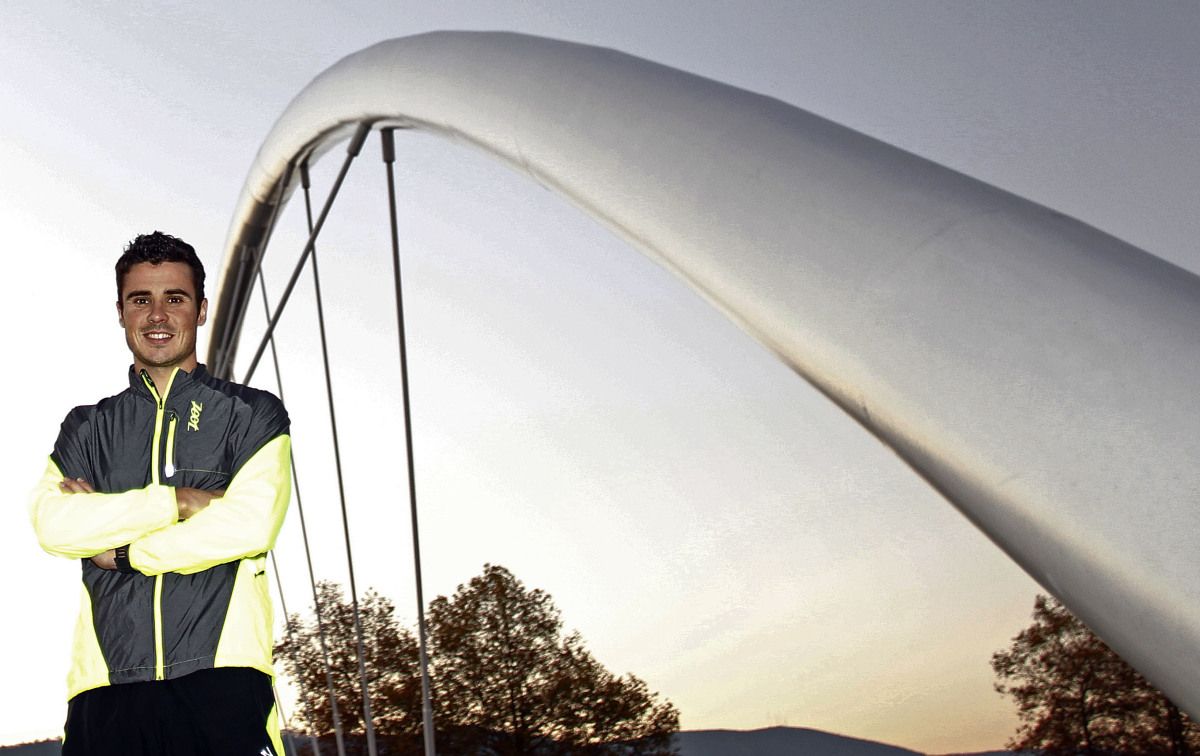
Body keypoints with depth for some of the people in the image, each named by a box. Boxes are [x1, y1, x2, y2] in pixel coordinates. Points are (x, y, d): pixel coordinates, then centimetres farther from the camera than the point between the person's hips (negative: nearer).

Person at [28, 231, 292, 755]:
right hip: (108, 683, 3)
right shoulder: (86, 428, 19)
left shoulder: (253, 413, 10)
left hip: (220, 677, -2)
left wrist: (117, 550, 0)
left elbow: (250, 526, -6)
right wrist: (182, 501, -7)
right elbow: (52, 525, 1)